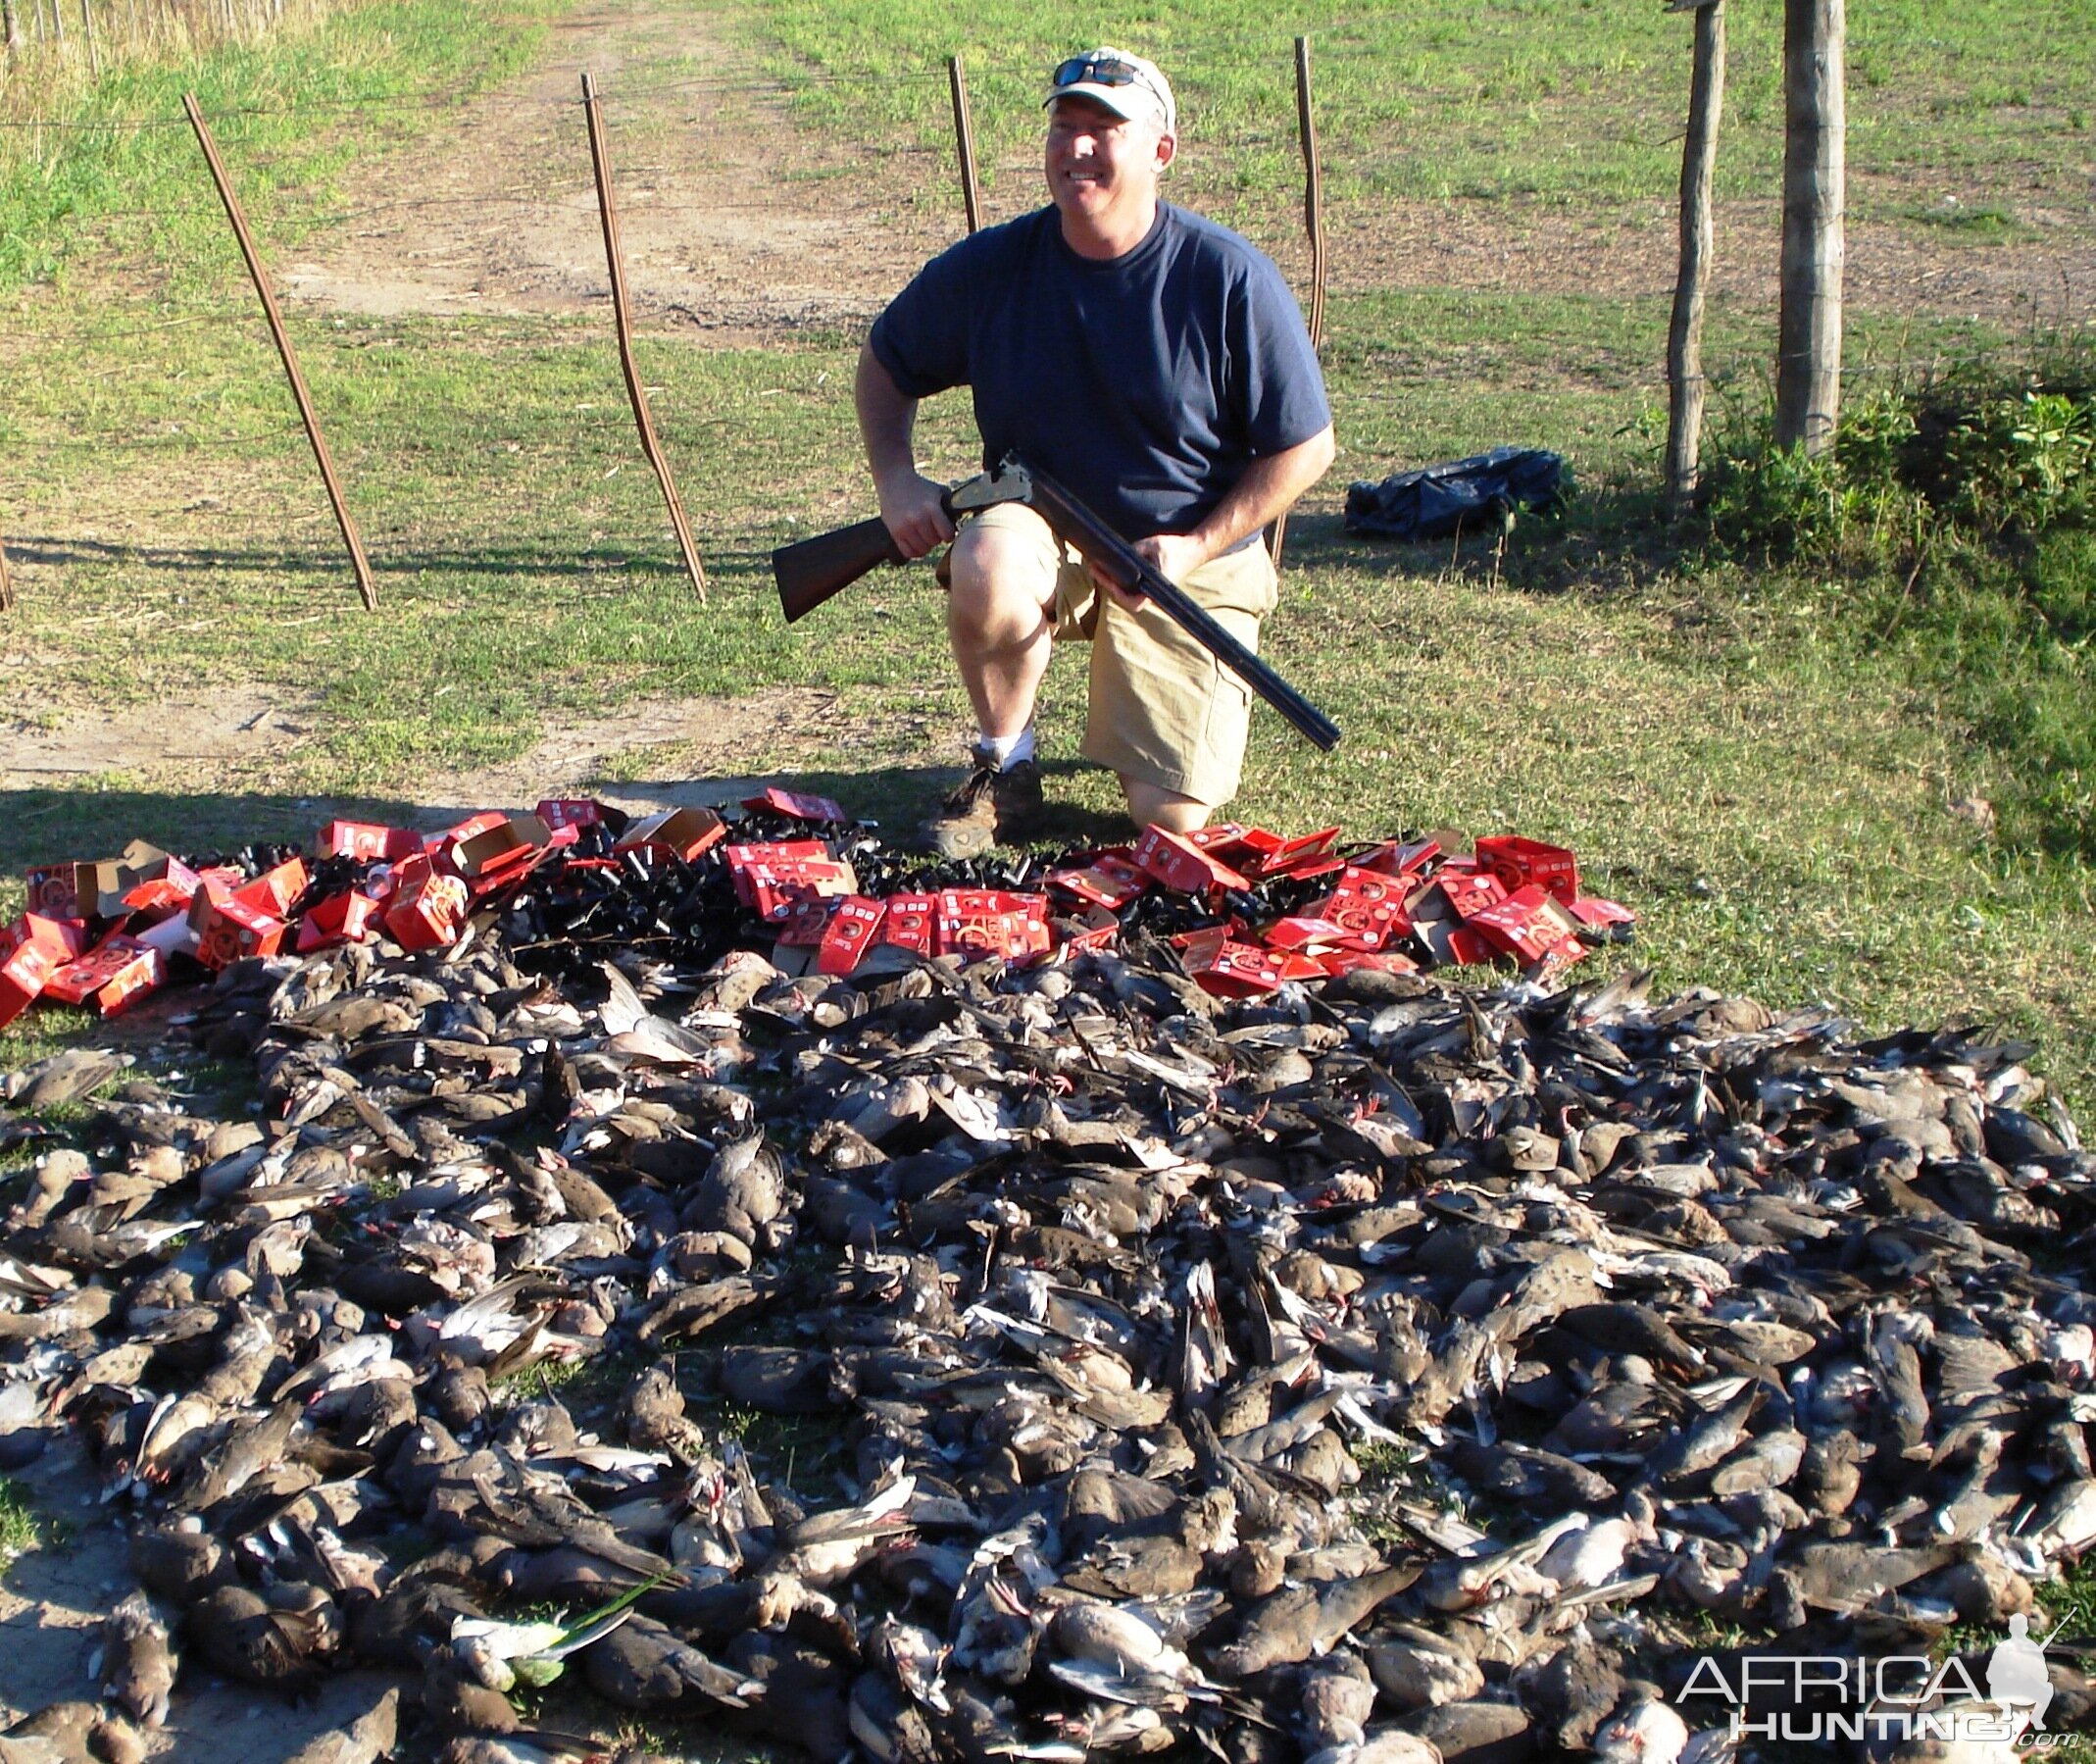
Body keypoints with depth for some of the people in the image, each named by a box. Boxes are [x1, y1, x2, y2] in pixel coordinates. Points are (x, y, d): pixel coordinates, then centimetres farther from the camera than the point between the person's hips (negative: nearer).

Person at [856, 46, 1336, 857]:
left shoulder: (1230, 279, -14)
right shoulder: (987, 268, -8)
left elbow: (1305, 448, -7)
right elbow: (884, 365, 10)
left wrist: (1196, 548, -16)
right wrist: (896, 480, -7)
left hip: (1187, 562, -1)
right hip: (1044, 532, 1)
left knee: (1171, 816, -10)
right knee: (988, 569, -37)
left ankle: (1211, 683, 27)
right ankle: (1004, 765, -9)